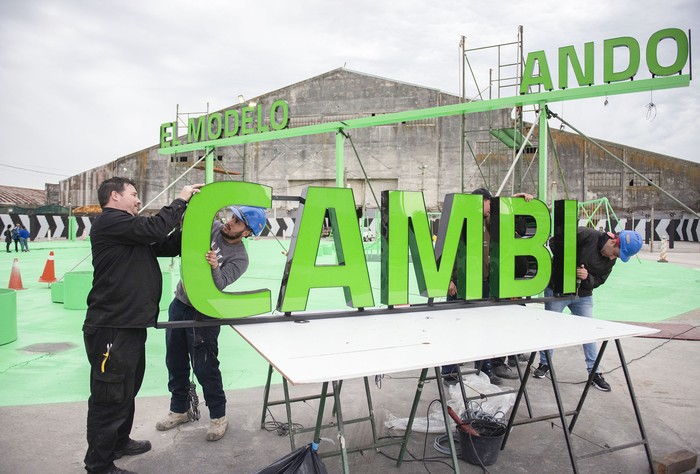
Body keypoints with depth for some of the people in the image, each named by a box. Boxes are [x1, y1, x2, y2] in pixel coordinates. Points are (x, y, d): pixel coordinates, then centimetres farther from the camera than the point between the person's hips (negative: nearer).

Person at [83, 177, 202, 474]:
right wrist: (181, 200, -11)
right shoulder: (109, 221, -11)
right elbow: (154, 228, -23)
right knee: (111, 397, -1)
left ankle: (119, 441, 42)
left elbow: (169, 246, 14)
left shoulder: (130, 230, 19)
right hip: (111, 328, -11)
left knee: (128, 390, 24)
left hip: (131, 324, 11)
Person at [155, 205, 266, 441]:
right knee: (175, 361, 16)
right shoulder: (211, 227, -3)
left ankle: (218, 416, 18)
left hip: (202, 313, -6)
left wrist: (214, 268, -48)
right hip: (179, 303, 6)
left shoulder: (239, 258, -18)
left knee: (204, 367, -2)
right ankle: (179, 409, 35)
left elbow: (218, 285, -28)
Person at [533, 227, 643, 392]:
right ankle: (544, 364, 22)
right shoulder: (585, 235, -22)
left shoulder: (611, 260, -1)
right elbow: (555, 243, -20)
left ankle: (594, 373, 14)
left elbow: (599, 280, 1)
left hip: (583, 296, 5)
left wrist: (587, 278, -21)